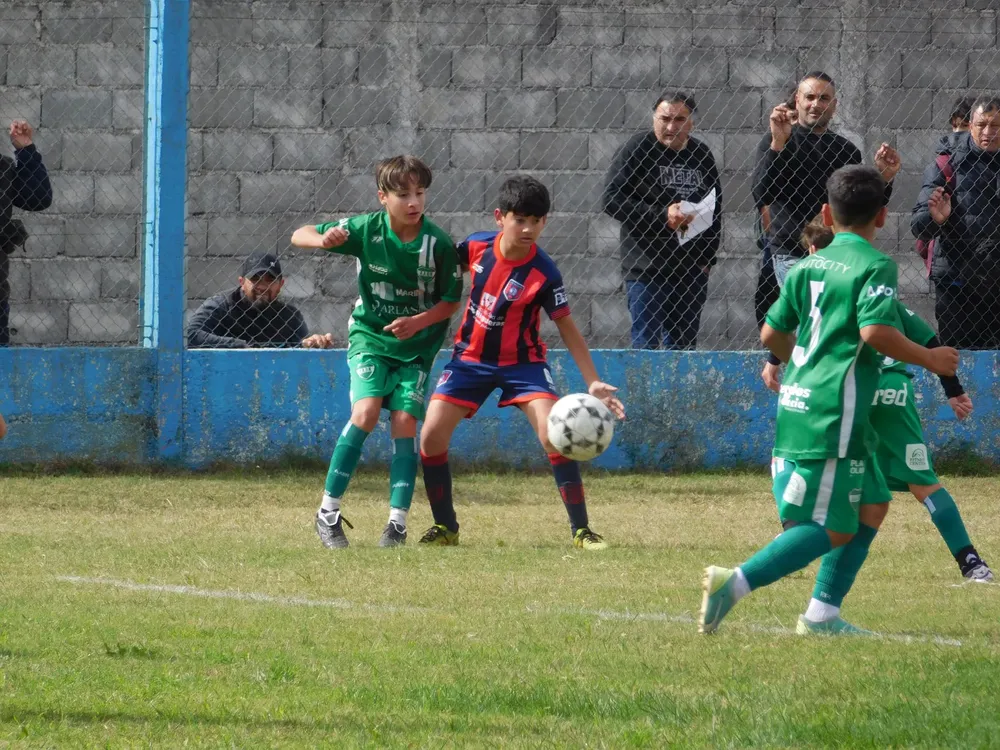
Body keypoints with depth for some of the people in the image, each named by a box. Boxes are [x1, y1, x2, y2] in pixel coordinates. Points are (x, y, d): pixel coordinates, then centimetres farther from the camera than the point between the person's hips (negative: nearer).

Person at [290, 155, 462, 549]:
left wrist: (419, 322, -21)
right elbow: (299, 235, -7)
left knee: (404, 422, -9)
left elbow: (451, 301, -3)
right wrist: (323, 240, -30)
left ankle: (397, 521, -3)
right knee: (366, 411, -18)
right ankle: (329, 511, -10)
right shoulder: (366, 230, -13)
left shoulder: (438, 244, -14)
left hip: (417, 343, 1)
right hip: (370, 335, -1)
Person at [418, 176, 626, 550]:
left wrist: (593, 382, -20)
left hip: (522, 362, -3)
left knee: (554, 434, -21)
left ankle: (581, 529, -11)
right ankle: (445, 527, 11)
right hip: (471, 357, 3)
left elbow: (566, 327, -14)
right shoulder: (476, 246, -13)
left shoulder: (544, 273, -21)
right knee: (431, 436, -8)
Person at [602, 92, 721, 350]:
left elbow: (715, 211, 23)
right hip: (647, 268, -5)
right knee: (645, 342, -9)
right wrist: (661, 216, -18)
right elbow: (610, 200, -11)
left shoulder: (701, 156, 13)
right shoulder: (638, 150, -4)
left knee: (684, 345, 8)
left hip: (692, 270, 5)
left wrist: (708, 257, 14)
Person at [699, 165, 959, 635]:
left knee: (872, 505, 17)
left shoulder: (808, 266, 13)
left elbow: (772, 334, 16)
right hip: (835, 414, -8)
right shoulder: (875, 267, -7)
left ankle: (822, 613, 12)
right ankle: (735, 583, -18)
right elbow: (876, 331, -22)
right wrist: (928, 360, -8)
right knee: (833, 530, -6)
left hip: (798, 404, 8)